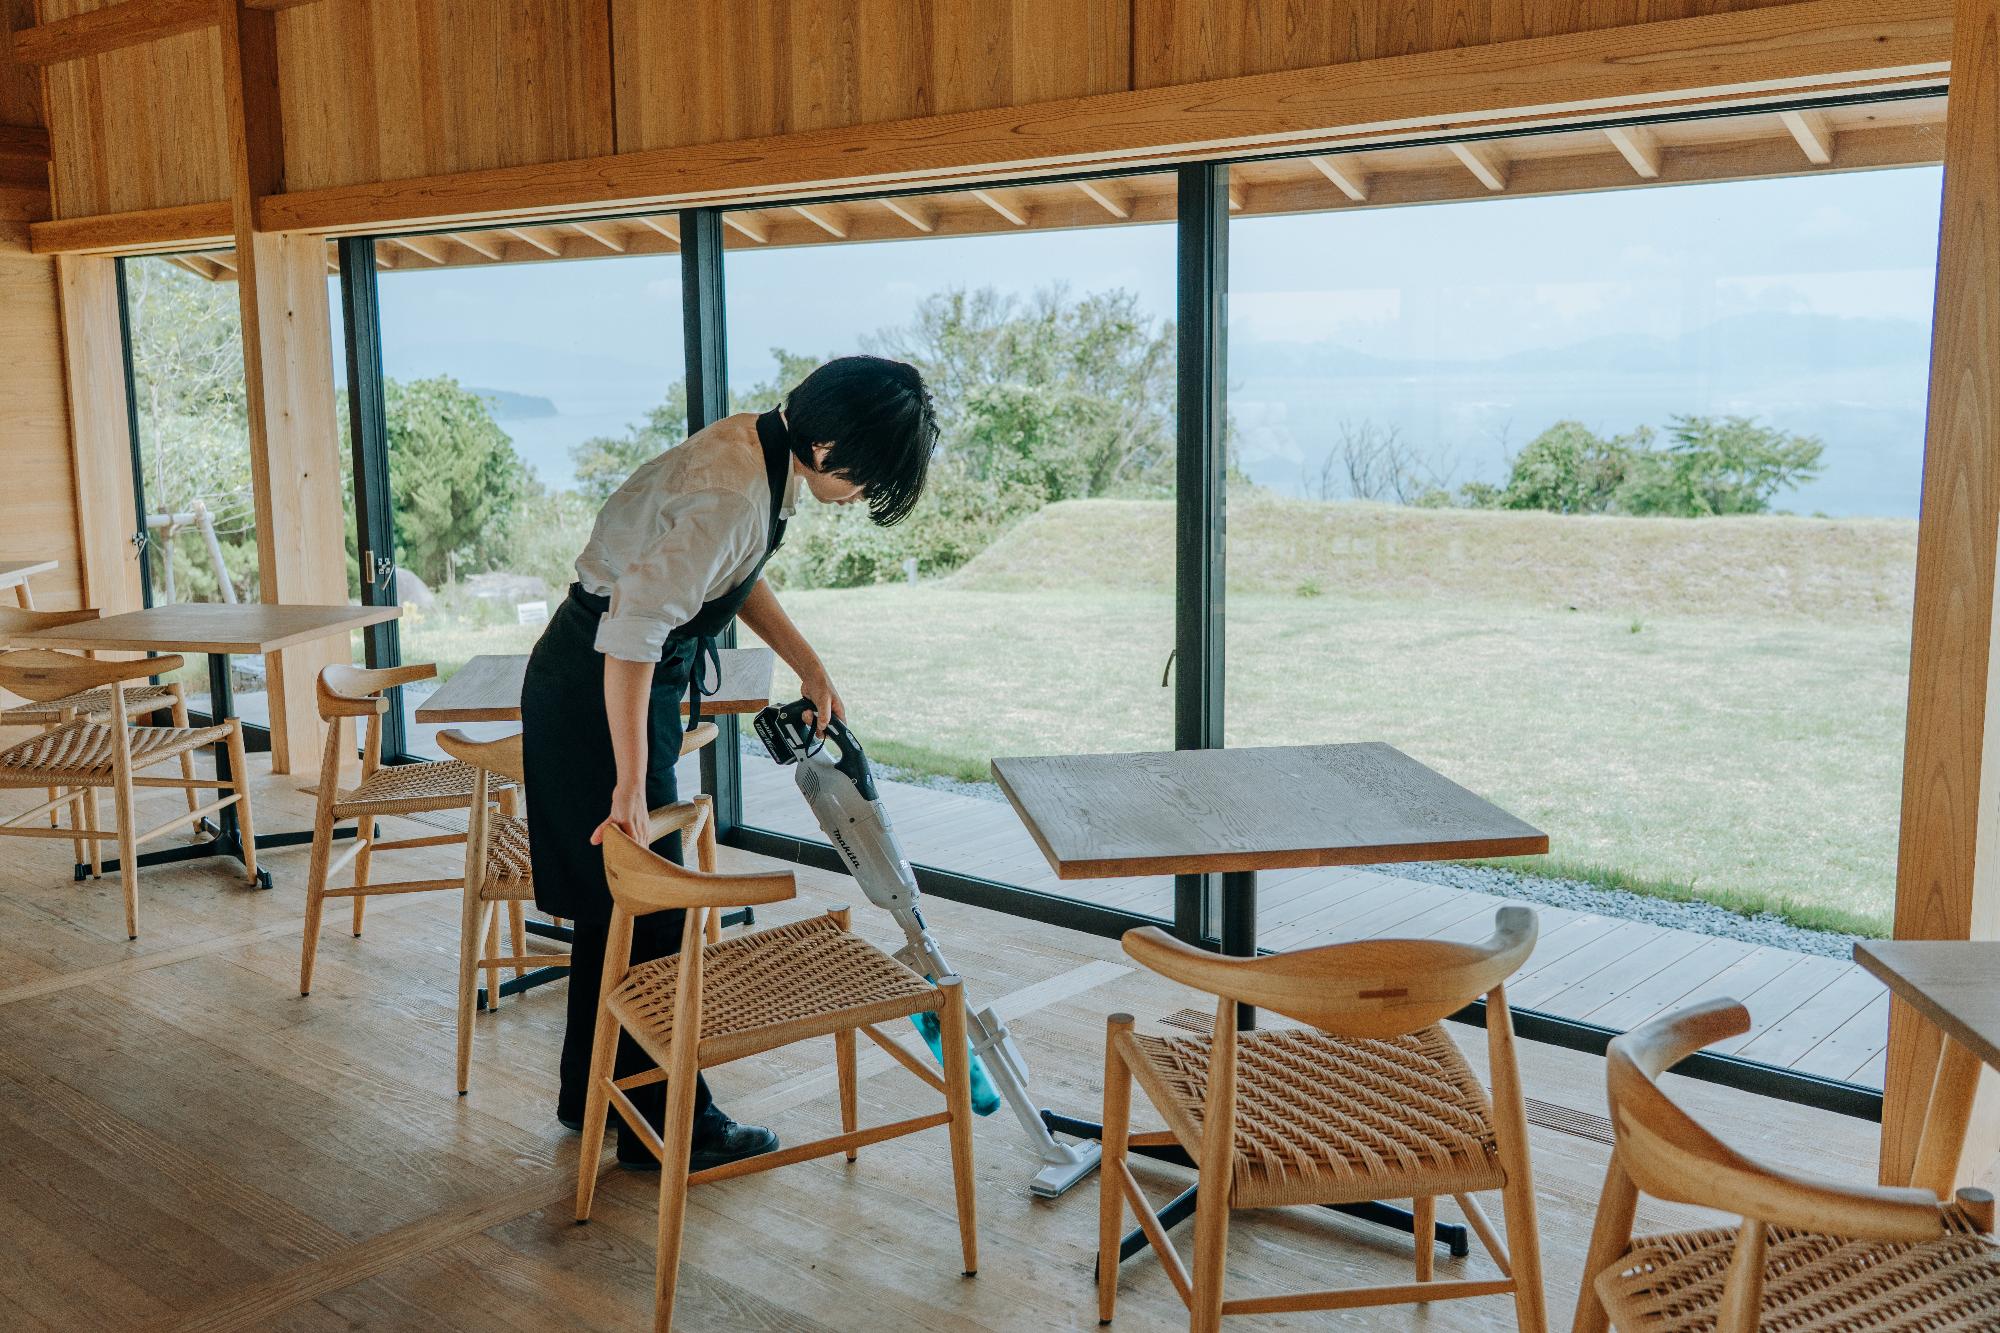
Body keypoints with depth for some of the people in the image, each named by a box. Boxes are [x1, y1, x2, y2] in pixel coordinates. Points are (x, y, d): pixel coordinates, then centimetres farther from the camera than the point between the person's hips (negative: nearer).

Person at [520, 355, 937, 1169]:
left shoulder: (759, 447, -1)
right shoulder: (732, 494, -30)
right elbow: (633, 630, -33)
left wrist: (808, 665, 12)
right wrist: (631, 785, -31)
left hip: (622, 679, 10)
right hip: (597, 692, -10)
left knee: (613, 896, 18)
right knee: (646, 905, 1)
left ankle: (593, 1094, 34)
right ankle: (665, 1122, 15)